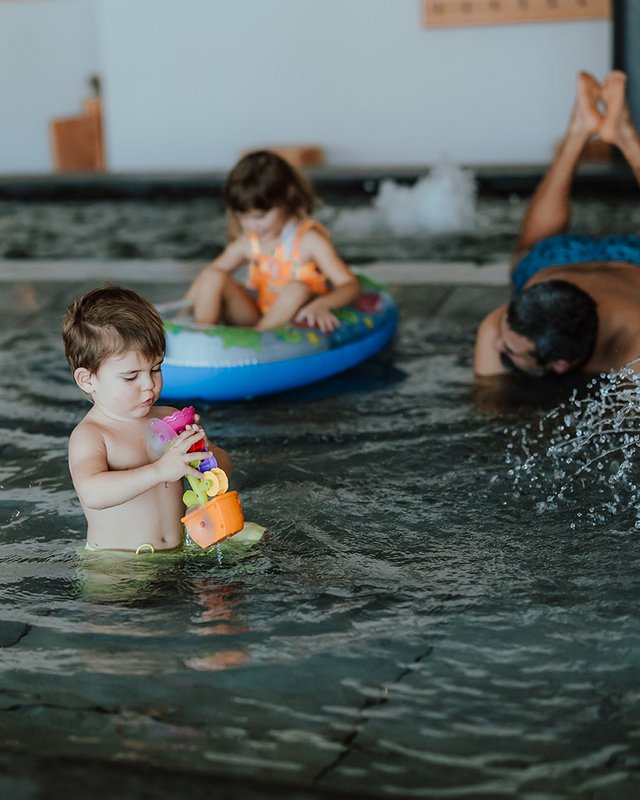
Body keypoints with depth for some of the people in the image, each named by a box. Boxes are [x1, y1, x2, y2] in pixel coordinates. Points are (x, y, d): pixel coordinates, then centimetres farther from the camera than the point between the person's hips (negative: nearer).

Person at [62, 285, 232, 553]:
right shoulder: (88, 436, -11)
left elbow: (224, 468, 12)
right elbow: (92, 493, -30)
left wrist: (205, 452, -12)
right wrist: (159, 471, -36)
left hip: (179, 549, 4)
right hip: (114, 566, -4)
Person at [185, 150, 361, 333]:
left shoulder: (310, 240, -12)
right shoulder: (247, 243, 2)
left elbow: (350, 285, -20)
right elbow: (208, 275, 11)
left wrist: (321, 305, -39)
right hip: (254, 319, 4)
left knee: (297, 289, -35)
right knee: (212, 277, -13)